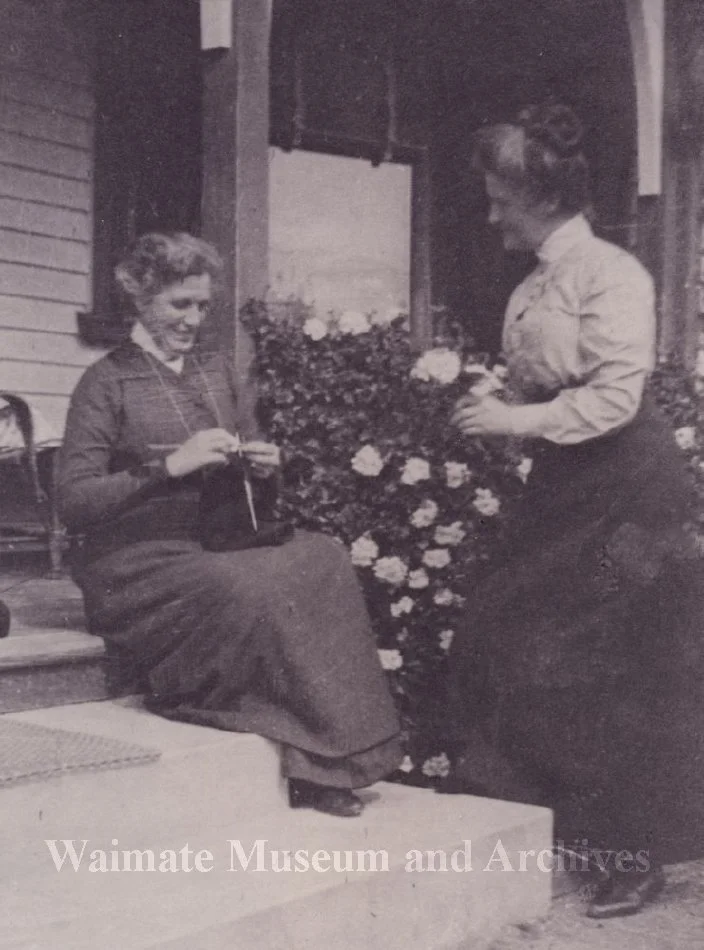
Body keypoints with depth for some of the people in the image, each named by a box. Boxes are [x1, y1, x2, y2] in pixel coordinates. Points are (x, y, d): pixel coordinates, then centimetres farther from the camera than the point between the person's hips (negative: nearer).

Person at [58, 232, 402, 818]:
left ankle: (324, 767, -23)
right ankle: (318, 760, -18)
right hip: (140, 567, -5)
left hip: (214, 555, 6)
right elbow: (74, 504, -10)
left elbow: (255, 454, 26)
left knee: (323, 557, -23)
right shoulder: (107, 383, -1)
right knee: (262, 593, -33)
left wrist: (267, 463, 1)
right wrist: (169, 466, -19)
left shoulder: (216, 372, 18)